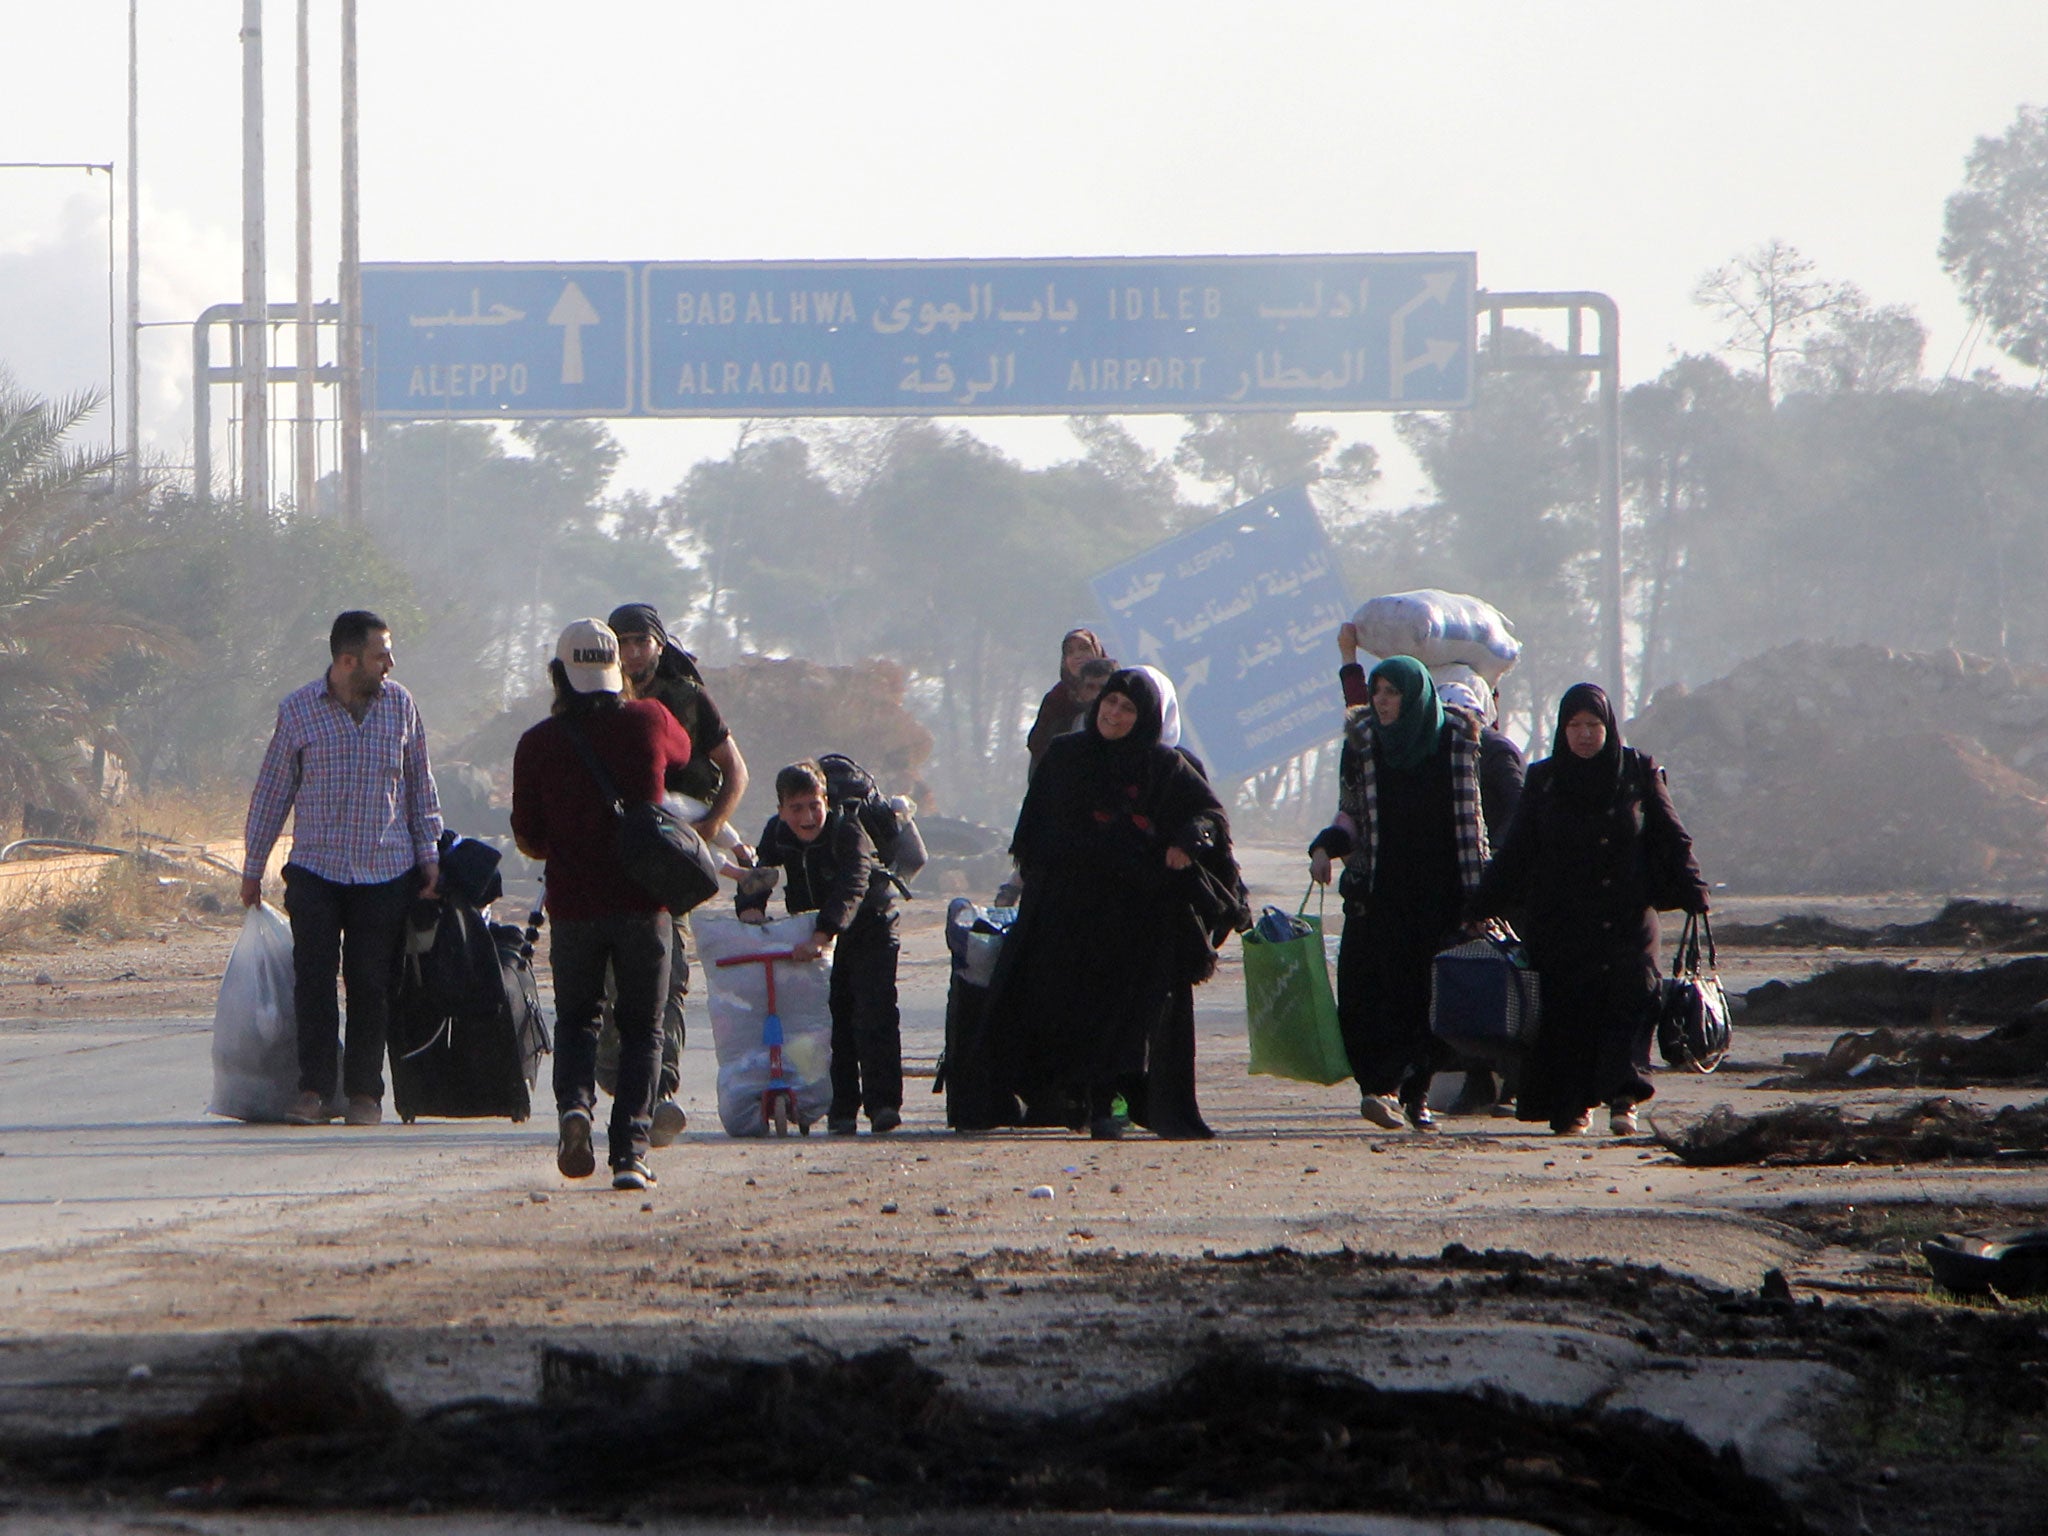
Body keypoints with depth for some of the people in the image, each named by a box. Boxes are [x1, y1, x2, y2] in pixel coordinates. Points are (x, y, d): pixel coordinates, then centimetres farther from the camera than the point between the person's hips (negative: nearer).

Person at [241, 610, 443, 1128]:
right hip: (315, 868, -1)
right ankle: (314, 1089, -2)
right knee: (313, 978, -8)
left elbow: (420, 785, 13)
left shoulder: (400, 706, 4)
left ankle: (365, 1091, 9)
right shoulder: (298, 711, -1)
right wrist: (252, 867, 9)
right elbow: (272, 791, 7)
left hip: (386, 870, 1)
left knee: (372, 984, 1)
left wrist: (430, 854, 9)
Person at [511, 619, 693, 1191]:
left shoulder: (538, 743, -4)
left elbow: (528, 839, 3)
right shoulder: (649, 721, -2)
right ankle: (630, 1148, -4)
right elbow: (684, 755, 23)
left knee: (576, 1019, 17)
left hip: (573, 902, 0)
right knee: (641, 1029, 8)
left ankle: (574, 1102, -10)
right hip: (642, 901, 0)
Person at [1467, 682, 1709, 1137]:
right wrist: (1480, 908, 5)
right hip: (1560, 924, 1)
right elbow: (1515, 852, 10)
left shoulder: (1639, 773, 4)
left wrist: (1693, 895, -8)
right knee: (1567, 1011, -4)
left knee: (1629, 1001, -15)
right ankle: (1571, 1107, 3)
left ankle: (1622, 1100, -20)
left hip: (1628, 918, -1)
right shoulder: (1543, 780, 7)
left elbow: (1671, 839, 4)